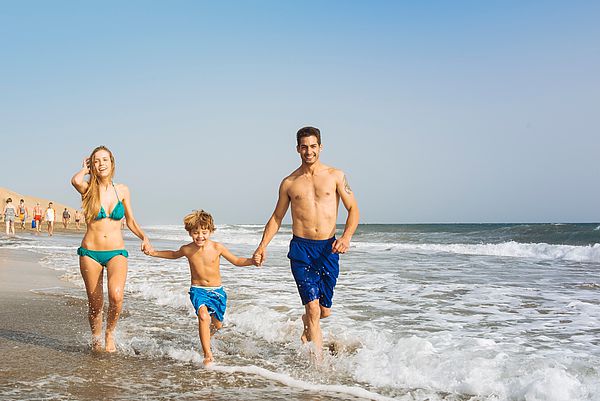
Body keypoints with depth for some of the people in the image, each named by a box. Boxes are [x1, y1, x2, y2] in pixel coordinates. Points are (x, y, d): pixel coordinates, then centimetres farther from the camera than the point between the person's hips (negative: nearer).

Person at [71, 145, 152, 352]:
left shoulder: (122, 190, 5)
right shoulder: (89, 189, -3)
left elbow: (131, 222, 13)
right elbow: (76, 181, -28)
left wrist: (144, 237, -4)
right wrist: (86, 169, -6)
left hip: (116, 252, 1)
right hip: (90, 252, -1)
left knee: (116, 296, -23)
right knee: (95, 303, 7)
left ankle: (110, 332, 4)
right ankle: (96, 339, 34)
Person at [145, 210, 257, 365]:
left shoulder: (217, 248, -10)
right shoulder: (187, 250, -7)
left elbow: (236, 261, 0)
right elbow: (174, 255, 17)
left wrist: (252, 261, -16)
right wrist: (153, 253, 14)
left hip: (217, 290, 1)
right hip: (198, 290, -1)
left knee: (217, 324, 11)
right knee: (203, 316, -28)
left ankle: (206, 338, 48)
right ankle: (207, 354, -25)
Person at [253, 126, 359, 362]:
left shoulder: (335, 176, 4)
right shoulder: (289, 183, 7)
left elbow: (353, 210, 3)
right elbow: (276, 218, 16)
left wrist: (346, 237, -14)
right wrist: (263, 245, 2)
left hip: (328, 249, 1)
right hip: (301, 248, -1)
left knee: (324, 311, 9)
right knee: (313, 308, -11)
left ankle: (306, 327, 44)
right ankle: (318, 362, -4)